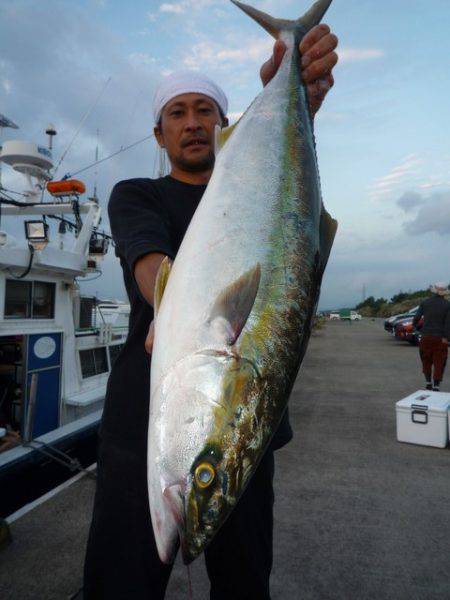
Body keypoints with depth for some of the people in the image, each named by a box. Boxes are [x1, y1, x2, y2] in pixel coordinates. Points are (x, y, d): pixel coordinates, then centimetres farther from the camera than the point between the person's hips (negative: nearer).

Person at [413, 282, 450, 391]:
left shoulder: (425, 302, 1)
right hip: (440, 338, -1)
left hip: (426, 337, 1)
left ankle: (428, 383, 18)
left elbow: (416, 318, -1)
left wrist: (415, 325, 19)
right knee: (439, 363, 5)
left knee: (426, 360, 18)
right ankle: (436, 386, 2)